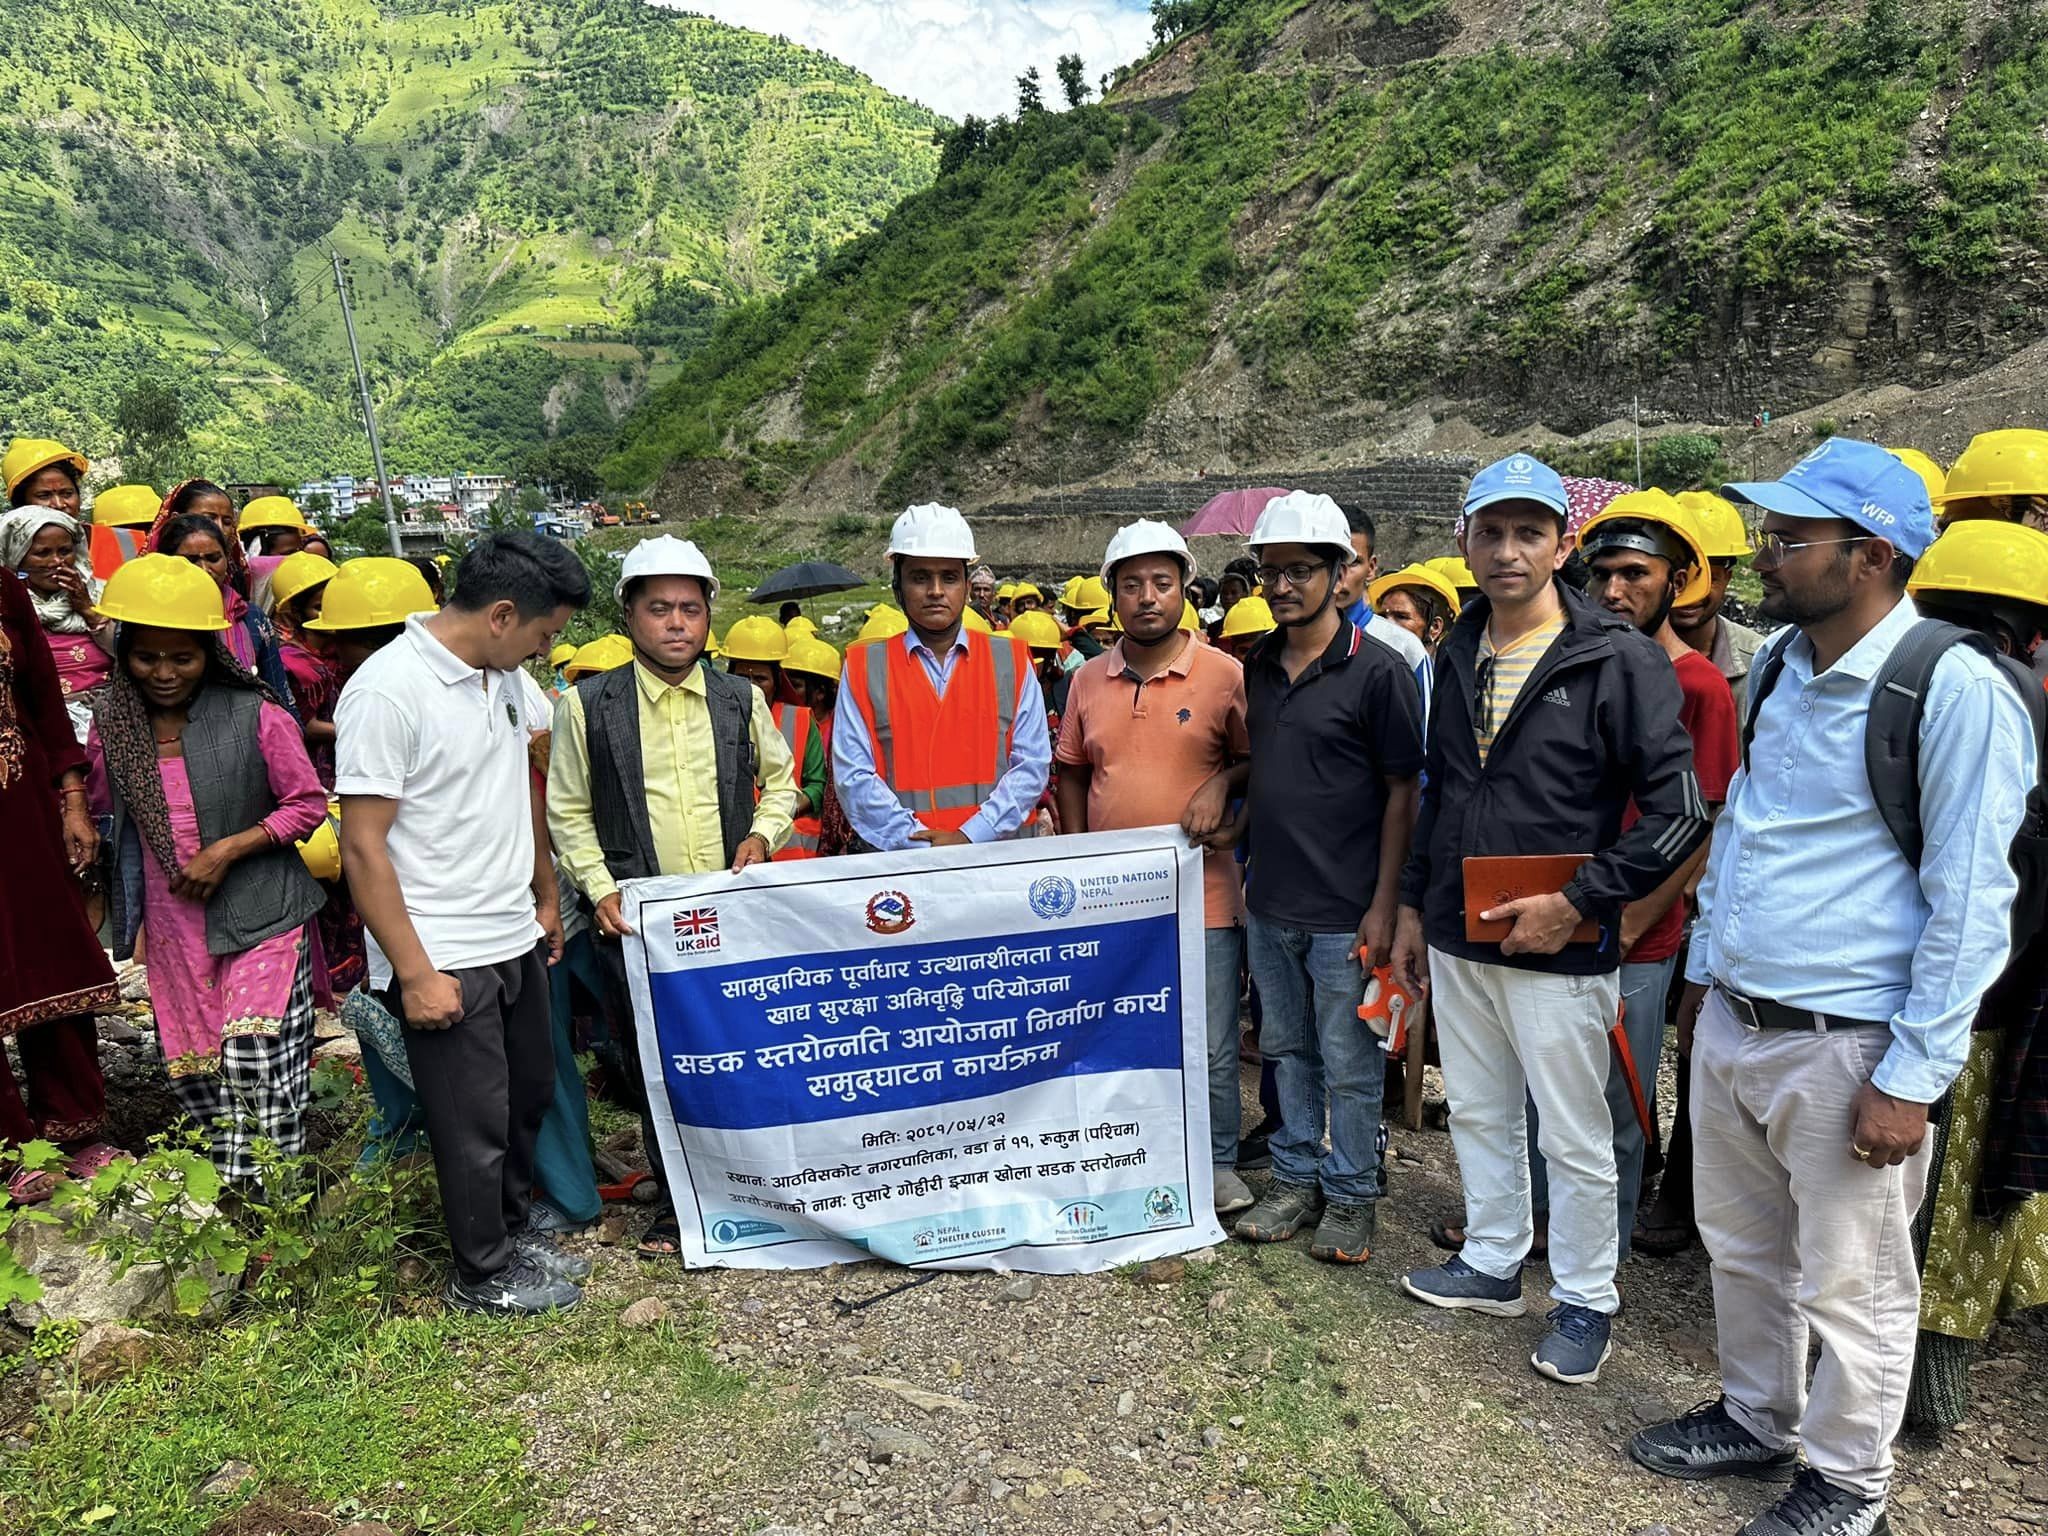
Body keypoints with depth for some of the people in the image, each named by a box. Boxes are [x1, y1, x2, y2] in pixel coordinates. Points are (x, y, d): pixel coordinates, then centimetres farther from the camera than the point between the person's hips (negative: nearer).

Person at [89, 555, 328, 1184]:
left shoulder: (255, 716, -10)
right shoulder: (111, 723, 4)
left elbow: (309, 803, -6)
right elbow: (101, 808, 18)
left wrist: (227, 850, -14)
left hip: (259, 914, -4)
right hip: (172, 925, 5)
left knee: (256, 1062, -8)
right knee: (193, 1073, 11)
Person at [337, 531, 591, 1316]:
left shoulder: (504, 676, 5)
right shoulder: (387, 692, -19)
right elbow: (363, 848, -18)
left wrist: (546, 898, 17)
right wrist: (415, 974, -17)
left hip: (517, 940, 8)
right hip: (443, 958, -7)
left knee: (529, 1095, 20)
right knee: (476, 1125, 7)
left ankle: (514, 1231, 41)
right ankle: (484, 1275, 29)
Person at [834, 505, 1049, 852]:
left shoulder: (1012, 661, 11)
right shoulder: (864, 668, 8)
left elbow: (1032, 764, 4)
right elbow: (853, 776, 1)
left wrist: (970, 837, -7)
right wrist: (917, 841, -11)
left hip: (996, 855, 0)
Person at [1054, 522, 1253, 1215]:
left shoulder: (1223, 674, -5)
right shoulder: (1088, 679, 6)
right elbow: (1071, 772, 15)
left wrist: (1222, 782, -15)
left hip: (1201, 892, -3)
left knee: (1210, 1046, 7)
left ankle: (1219, 1165, 26)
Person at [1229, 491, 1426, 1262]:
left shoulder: (1377, 670, -11)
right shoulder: (1259, 667, 7)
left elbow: (1402, 790, -10)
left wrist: (1384, 902, -13)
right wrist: (1240, 850, 12)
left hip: (1344, 910, -6)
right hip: (1268, 903, 6)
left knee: (1349, 1063, 7)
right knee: (1287, 1049, 17)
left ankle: (1352, 1196, 24)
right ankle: (1295, 1179, 32)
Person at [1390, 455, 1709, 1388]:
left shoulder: (1620, 661, -12)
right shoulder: (1456, 657, 8)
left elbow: (1679, 812, -14)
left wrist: (1576, 903, -18)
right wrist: (1413, 908, 15)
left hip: (1557, 950, -6)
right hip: (1456, 942, 6)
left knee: (1574, 1137, 8)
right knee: (1477, 1114, 19)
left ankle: (1585, 1300, 29)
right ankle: (1492, 1264, 39)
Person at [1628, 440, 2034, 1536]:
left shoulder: (1957, 692, -16)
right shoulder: (1778, 665, 7)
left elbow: (1970, 902, -15)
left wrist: (1911, 1077, -15)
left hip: (1842, 1045, -7)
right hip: (1730, 1023, 7)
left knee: (1849, 1284, 11)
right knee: (1741, 1247, 21)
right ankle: (1755, 1422, 42)